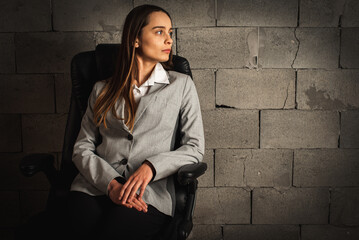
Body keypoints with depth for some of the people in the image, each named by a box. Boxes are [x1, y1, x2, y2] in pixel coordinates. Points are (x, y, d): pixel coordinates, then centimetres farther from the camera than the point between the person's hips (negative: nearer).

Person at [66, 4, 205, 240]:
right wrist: (111, 183, -9)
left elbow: (195, 148, 7)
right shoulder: (102, 90, 17)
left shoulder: (181, 85, 13)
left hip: (150, 194, -1)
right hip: (96, 187, 2)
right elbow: (82, 147, 10)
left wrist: (151, 167, -10)